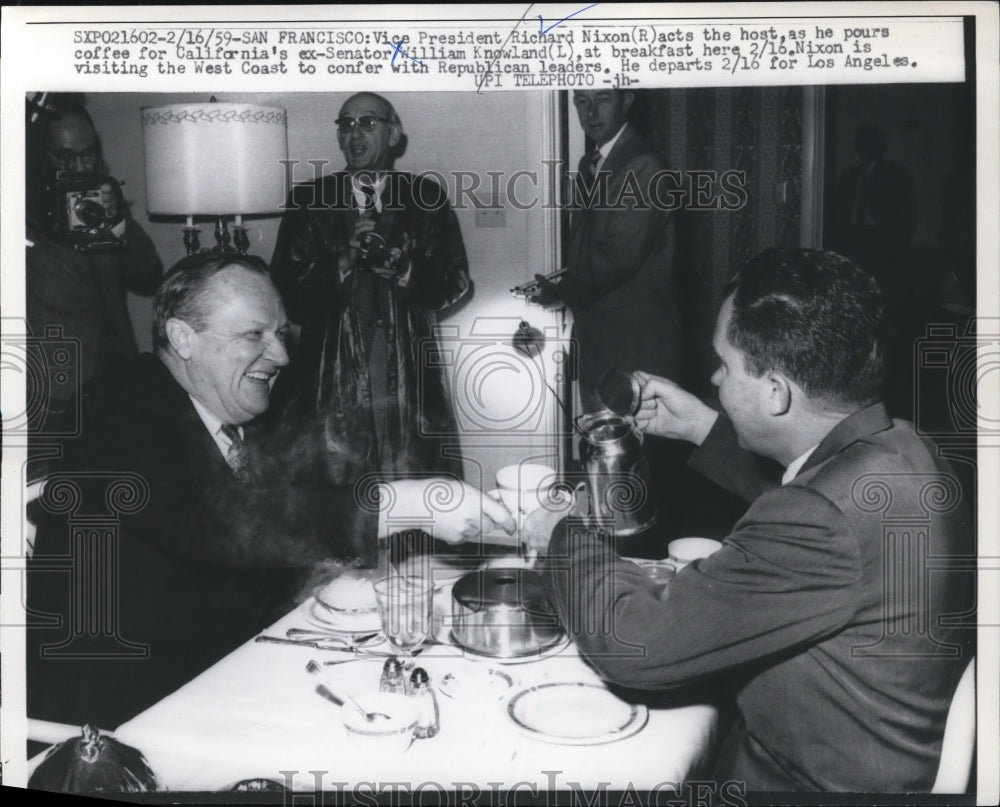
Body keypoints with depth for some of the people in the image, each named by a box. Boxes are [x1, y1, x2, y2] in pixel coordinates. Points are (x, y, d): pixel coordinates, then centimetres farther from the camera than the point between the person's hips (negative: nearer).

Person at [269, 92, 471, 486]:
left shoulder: (426, 198, 9)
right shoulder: (309, 200, 9)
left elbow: (456, 282, 2)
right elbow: (286, 291, 1)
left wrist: (402, 269, -15)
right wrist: (344, 261, -14)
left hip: (409, 379, 0)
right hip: (332, 379, 0)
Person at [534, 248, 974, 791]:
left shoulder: (829, 516, -34)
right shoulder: (898, 447, -5)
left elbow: (629, 643, -29)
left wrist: (565, 527, -12)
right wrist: (704, 428, 13)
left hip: (814, 780, -8)